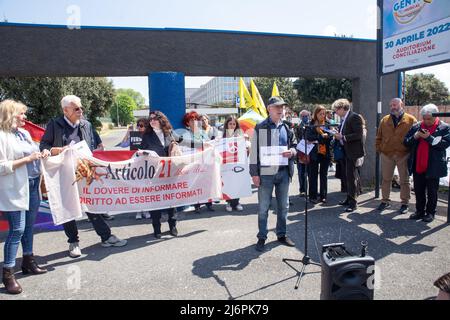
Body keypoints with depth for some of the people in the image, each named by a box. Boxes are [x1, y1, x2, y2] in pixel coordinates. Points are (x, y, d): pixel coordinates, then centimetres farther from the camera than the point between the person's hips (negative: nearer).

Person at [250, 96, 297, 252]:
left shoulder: (287, 128, 10)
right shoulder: (260, 128, -4)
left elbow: (294, 146, 19)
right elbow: (254, 151, -5)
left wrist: (292, 152, -6)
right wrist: (254, 173, -9)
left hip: (284, 172, 5)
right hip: (265, 173, -5)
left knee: (283, 206, 14)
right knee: (263, 207, 4)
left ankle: (281, 234, 29)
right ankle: (262, 237, 17)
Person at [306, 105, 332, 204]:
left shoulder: (327, 124, 8)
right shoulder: (311, 124, 2)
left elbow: (330, 136, -3)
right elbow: (308, 137, -11)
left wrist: (316, 139, -16)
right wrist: (322, 136, -14)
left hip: (325, 153, 2)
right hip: (314, 153, -2)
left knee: (324, 175, 8)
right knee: (313, 175, 2)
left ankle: (323, 196, 16)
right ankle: (313, 196, 10)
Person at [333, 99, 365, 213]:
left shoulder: (355, 117, -14)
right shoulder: (343, 119, 13)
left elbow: (359, 135, -21)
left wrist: (343, 137, -21)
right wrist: (338, 136, 4)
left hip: (353, 153, -9)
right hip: (345, 152, 9)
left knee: (351, 177, -6)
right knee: (347, 176, 16)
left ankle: (352, 203, 1)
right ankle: (349, 198, 28)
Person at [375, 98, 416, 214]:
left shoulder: (411, 120, -1)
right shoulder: (384, 120, 8)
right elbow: (379, 137, 11)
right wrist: (378, 149, 3)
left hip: (404, 155, -2)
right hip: (386, 155, 3)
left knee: (404, 180, 7)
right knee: (386, 179, 10)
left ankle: (404, 203, 18)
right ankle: (385, 201, 22)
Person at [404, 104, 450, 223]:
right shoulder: (416, 126, 7)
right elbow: (406, 142, 6)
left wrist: (428, 137, -20)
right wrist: (415, 137, -12)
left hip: (433, 167, -4)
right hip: (417, 166, 4)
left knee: (432, 191, 8)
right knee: (418, 191, 12)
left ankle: (430, 212, 21)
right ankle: (420, 211, 25)